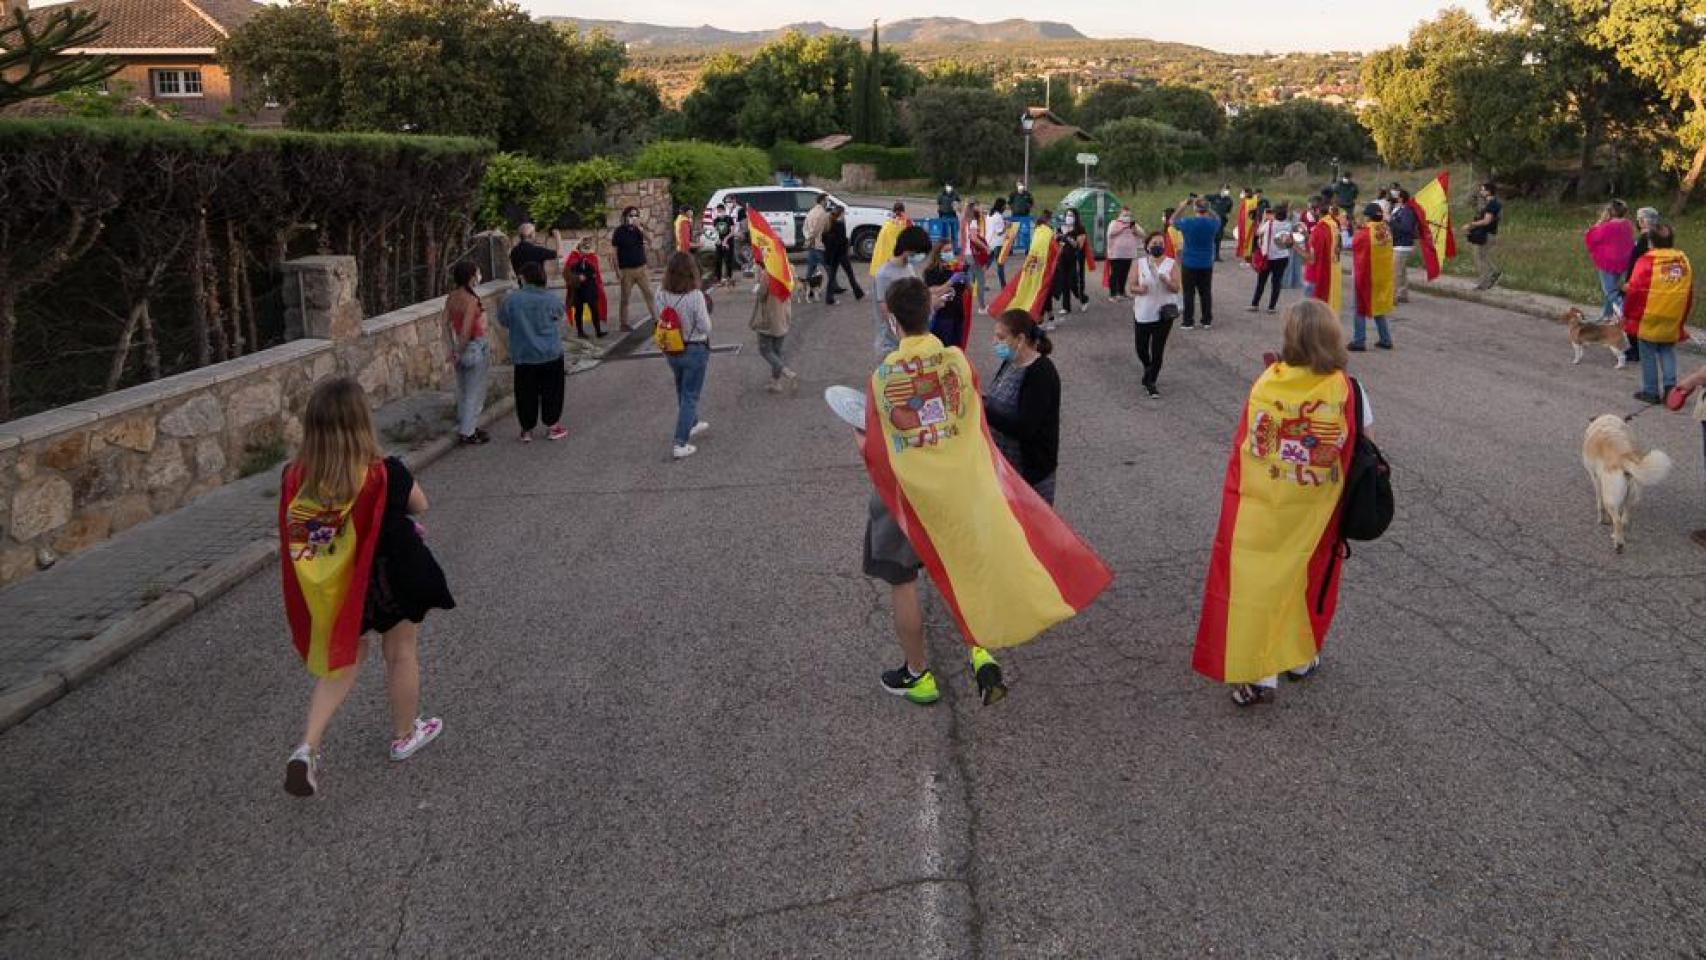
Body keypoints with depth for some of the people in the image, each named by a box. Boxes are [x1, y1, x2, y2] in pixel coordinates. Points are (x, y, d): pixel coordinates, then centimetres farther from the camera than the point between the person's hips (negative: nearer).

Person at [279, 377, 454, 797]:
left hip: (335, 587, 3)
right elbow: (419, 506, -6)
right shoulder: (385, 474, -25)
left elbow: (295, 536, -1)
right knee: (401, 655, 20)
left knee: (345, 659, 21)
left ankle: (307, 747, 8)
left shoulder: (296, 477, -16)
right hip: (391, 580, -3)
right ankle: (404, 735, 39)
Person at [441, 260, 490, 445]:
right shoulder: (471, 300, -20)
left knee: (463, 392, 19)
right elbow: (466, 330, -23)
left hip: (461, 348, 7)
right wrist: (459, 351, -12)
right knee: (475, 393, 4)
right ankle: (468, 433, 9)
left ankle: (464, 428, 29)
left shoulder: (451, 298, 1)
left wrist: (452, 350, 2)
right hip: (476, 347, -7)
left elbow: (446, 324, 1)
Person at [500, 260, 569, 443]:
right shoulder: (550, 299, -10)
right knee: (551, 390, 14)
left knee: (526, 392, 11)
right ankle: (552, 427, 20)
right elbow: (559, 316, 7)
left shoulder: (511, 299, -12)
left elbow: (503, 321, 1)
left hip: (523, 355, 0)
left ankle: (527, 430, 19)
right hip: (550, 353, 0)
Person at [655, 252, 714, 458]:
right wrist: (705, 310, -2)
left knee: (682, 391, 26)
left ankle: (692, 424, 49)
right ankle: (680, 445, 3)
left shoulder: (661, 293, -10)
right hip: (695, 350, -5)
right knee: (690, 396, 5)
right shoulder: (695, 295, -25)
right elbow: (705, 327, -18)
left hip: (671, 350, 5)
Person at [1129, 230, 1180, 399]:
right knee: (1141, 349, 11)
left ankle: (1151, 382, 9)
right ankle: (1149, 370, 42)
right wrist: (1139, 289, -23)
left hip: (1164, 313, -1)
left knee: (1158, 350, -2)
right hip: (1143, 313, 1)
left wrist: (1166, 281, -27)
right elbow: (1131, 287, 0)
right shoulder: (1140, 264, 1)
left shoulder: (1171, 264, -1)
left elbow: (1176, 288, -7)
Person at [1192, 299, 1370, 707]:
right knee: (1308, 579, 21)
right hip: (1312, 517, 1)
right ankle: (1300, 657, 38)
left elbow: (1244, 444, -8)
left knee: (1256, 580, 8)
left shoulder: (1266, 383, -14)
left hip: (1260, 511, -1)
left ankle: (1259, 672, 8)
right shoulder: (1349, 393, -13)